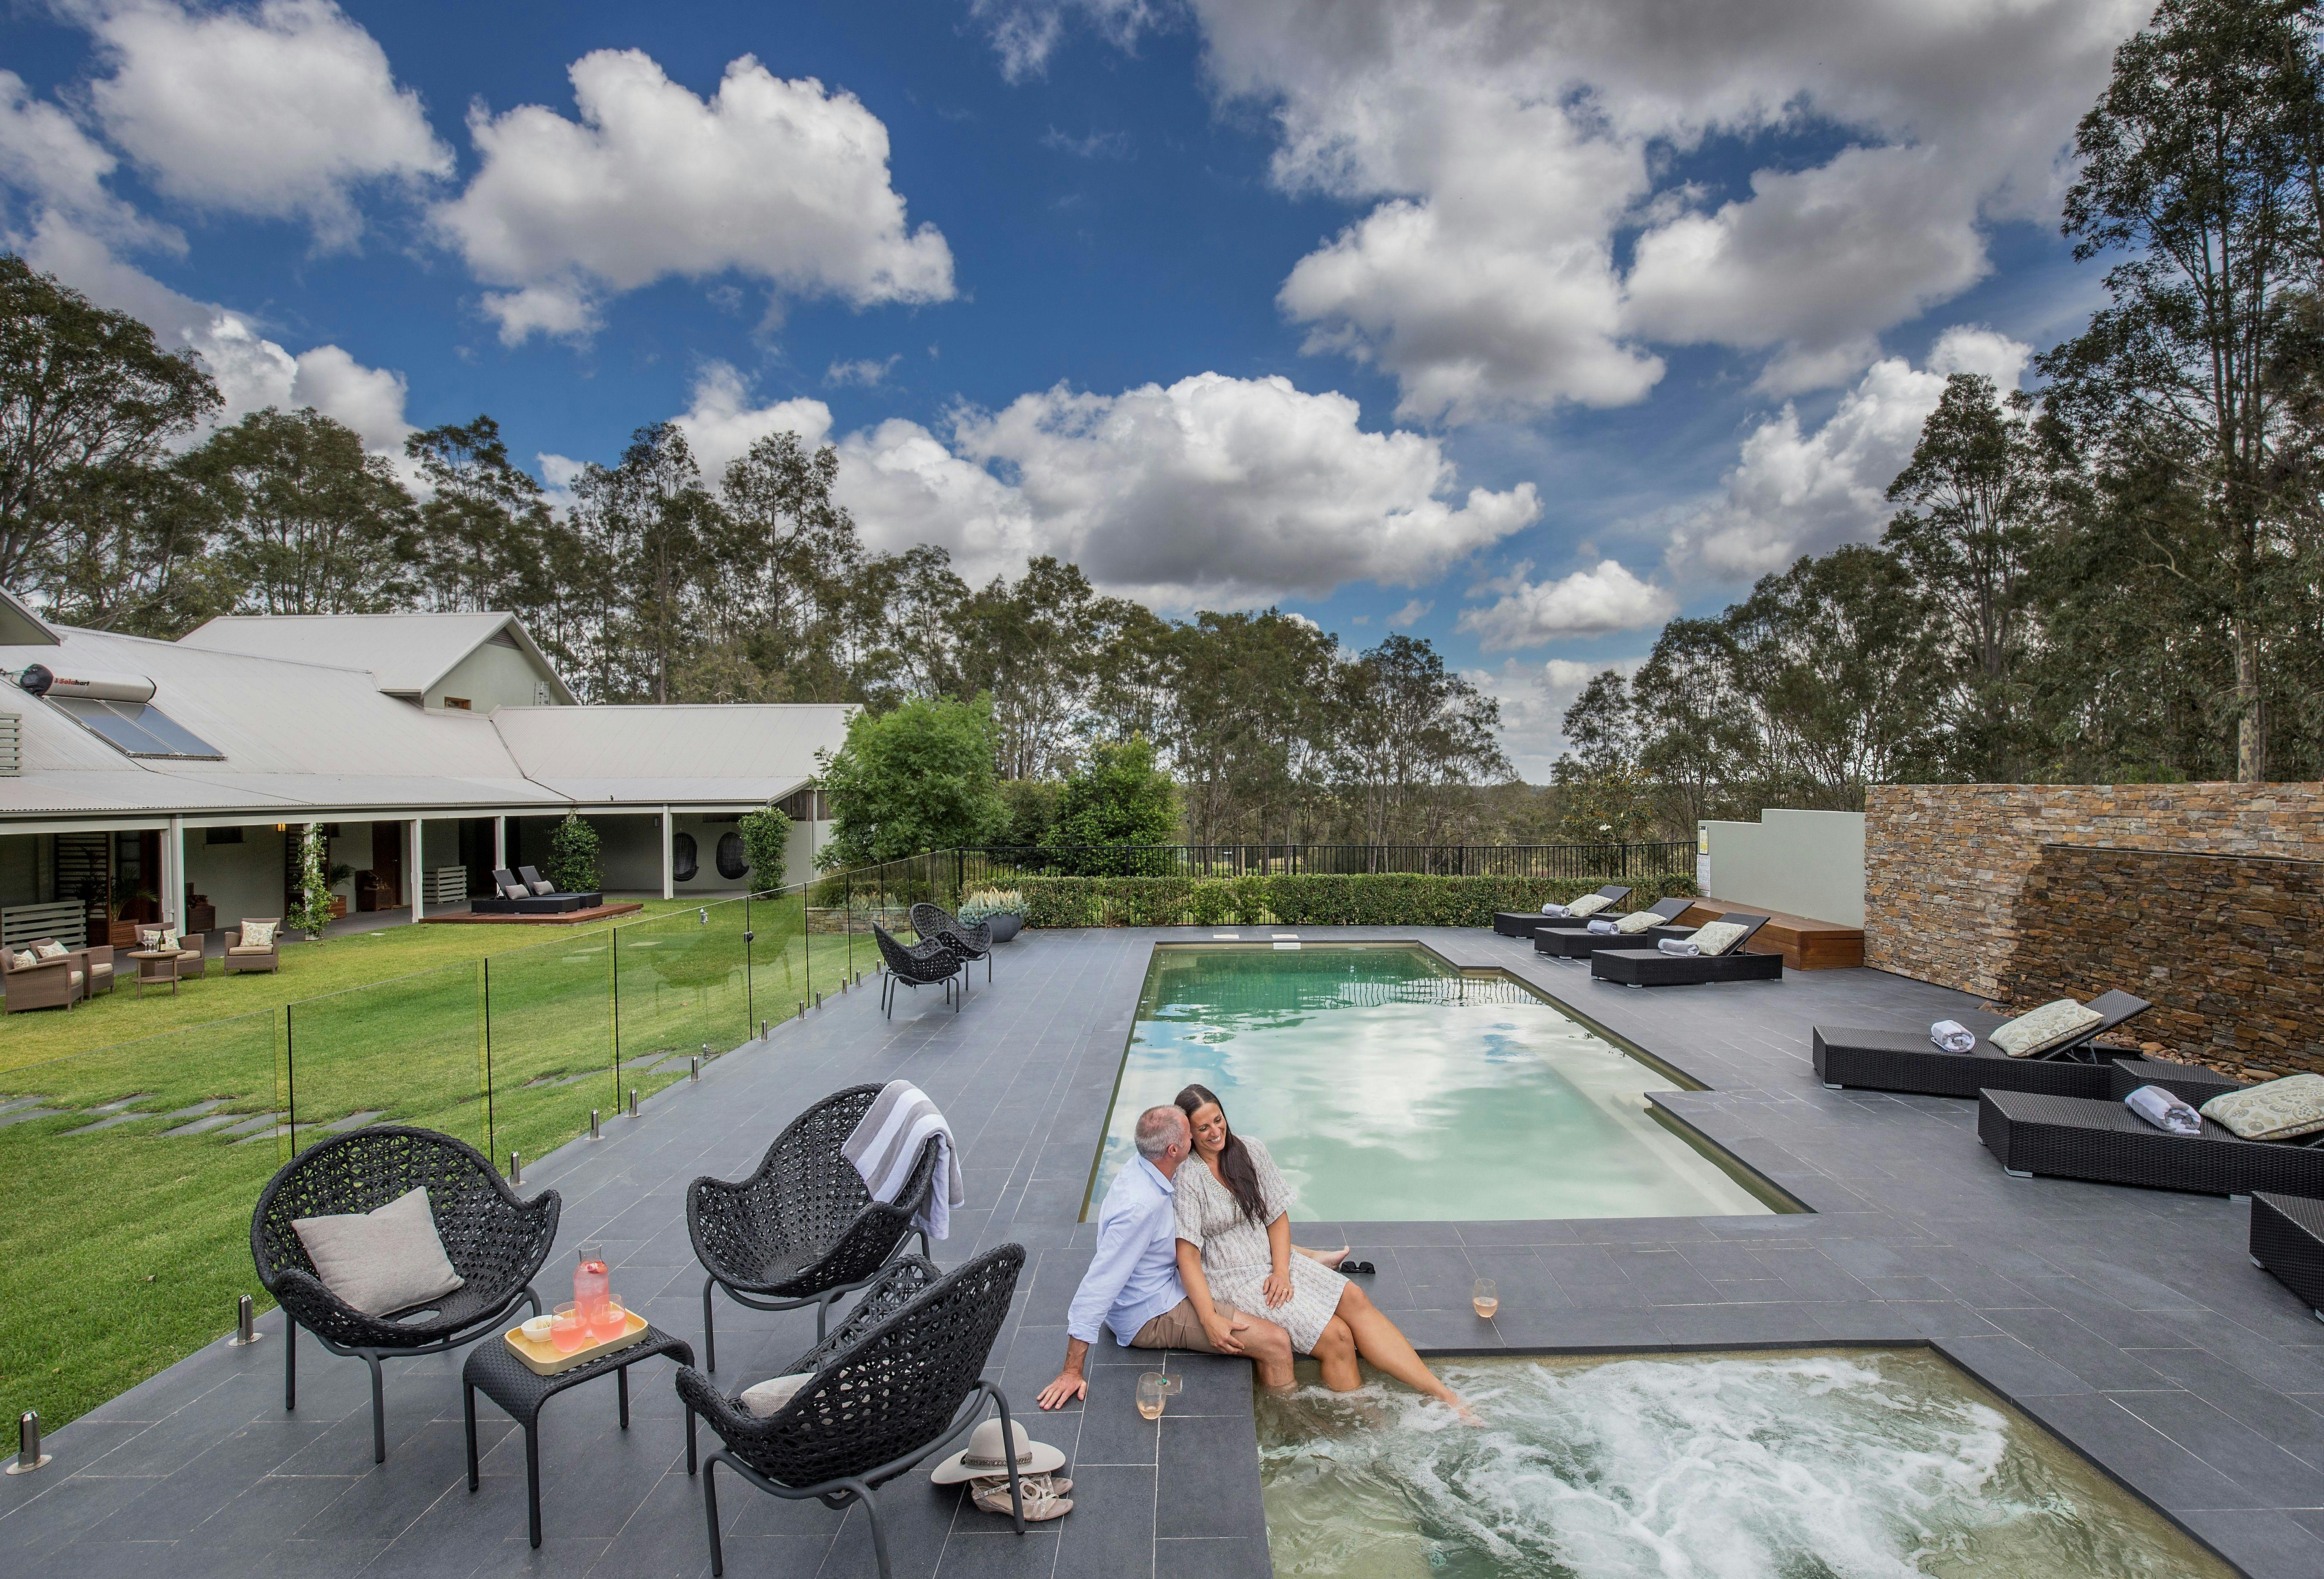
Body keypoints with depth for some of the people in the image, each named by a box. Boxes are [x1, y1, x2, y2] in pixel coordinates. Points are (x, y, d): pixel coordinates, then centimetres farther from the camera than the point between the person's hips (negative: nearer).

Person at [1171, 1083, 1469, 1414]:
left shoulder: (1251, 1152, 2)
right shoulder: (1186, 1179, -14)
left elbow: (1278, 1216, 4)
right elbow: (1188, 1256, -17)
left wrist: (1281, 1271, -10)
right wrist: (1209, 1318, -27)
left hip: (1274, 1261, 5)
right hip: (1233, 1279, -5)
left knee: (1354, 1299, -15)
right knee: (1336, 1337, -18)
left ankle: (1439, 1391, -12)